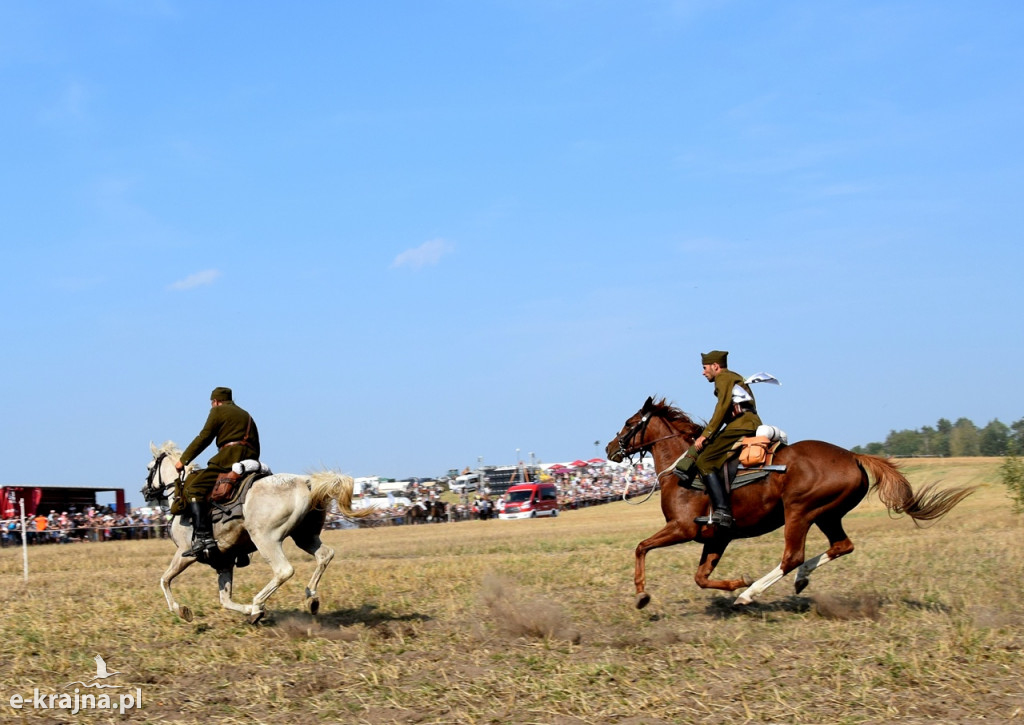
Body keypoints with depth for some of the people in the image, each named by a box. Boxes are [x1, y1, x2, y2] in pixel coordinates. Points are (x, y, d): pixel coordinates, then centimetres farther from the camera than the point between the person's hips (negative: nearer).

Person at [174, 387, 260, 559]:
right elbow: (256, 448, 28)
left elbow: (203, 438, 2)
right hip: (250, 461, 9)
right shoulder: (247, 416, 30)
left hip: (229, 457, -9)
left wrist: (183, 460, 8)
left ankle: (203, 537, -28)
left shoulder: (218, 411, 8)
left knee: (193, 489, -10)